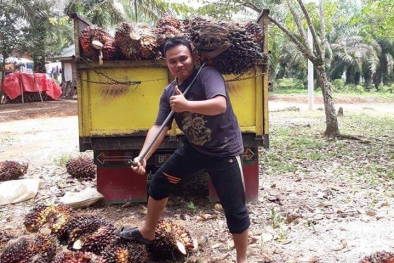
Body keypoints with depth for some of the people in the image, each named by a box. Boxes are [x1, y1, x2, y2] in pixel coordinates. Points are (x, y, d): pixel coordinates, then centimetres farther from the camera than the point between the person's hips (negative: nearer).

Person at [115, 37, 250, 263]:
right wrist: (143, 156, -19)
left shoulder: (208, 75, -18)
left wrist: (186, 105, -45)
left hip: (224, 151, -6)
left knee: (234, 209, -2)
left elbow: (220, 105, -35)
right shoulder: (169, 93, 0)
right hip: (194, 148, 7)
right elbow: (159, 127, -6)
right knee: (160, 182, 12)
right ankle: (147, 232, 33)